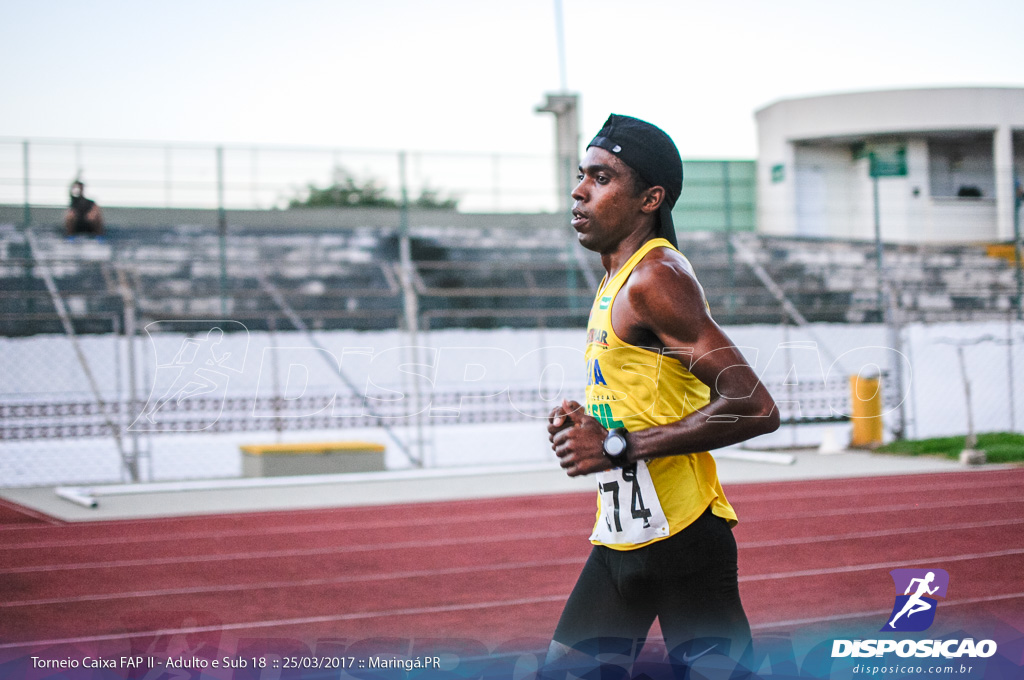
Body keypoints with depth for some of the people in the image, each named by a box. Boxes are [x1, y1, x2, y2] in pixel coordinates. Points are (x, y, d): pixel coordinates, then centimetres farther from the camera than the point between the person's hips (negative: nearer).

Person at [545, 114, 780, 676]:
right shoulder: (615, 281, 15)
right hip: (622, 539, 9)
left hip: (681, 536, -9)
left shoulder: (656, 277, -15)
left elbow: (754, 408, -23)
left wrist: (616, 446, -20)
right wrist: (585, 422, 5)